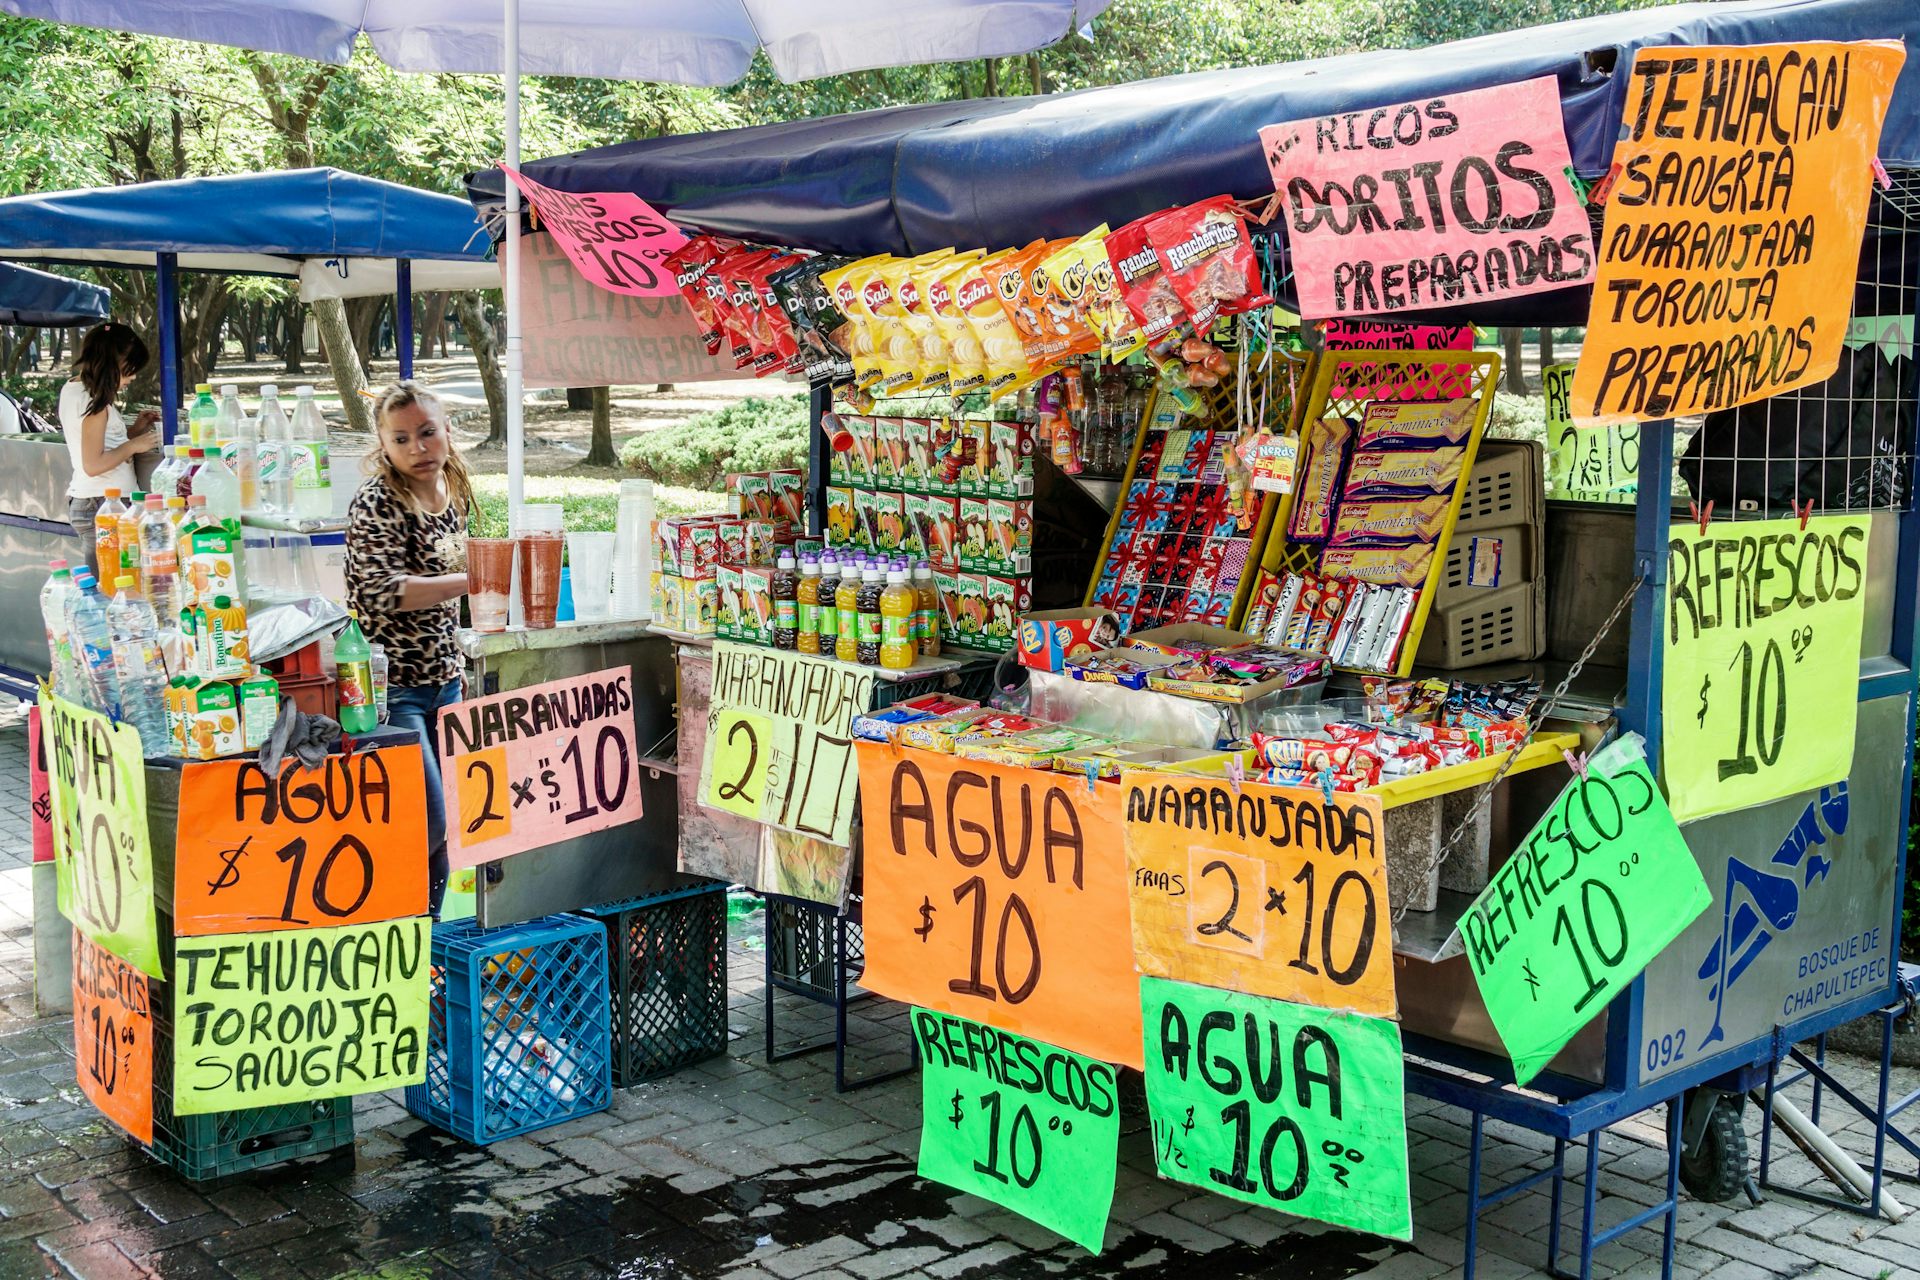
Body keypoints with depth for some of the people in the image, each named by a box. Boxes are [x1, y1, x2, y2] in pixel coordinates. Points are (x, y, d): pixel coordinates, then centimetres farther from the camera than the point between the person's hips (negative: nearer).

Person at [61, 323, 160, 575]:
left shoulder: (71, 390, 15)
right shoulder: (95, 400, -13)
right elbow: (93, 464, -18)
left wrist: (133, 431, 16)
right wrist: (133, 445, -8)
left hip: (81, 503, 10)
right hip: (105, 505, -10)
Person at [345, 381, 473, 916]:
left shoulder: (454, 491, 9)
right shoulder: (377, 502, -14)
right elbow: (383, 591, -25)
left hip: (444, 679, 8)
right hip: (391, 685, -8)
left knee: (446, 822, 11)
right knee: (425, 824, -13)